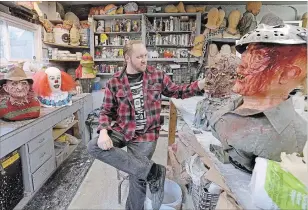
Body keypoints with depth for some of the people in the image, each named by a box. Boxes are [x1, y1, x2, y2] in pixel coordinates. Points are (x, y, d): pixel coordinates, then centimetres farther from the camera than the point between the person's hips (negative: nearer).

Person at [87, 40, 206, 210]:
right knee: (94, 147, -23)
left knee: (137, 177, -4)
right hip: (122, 130, 2)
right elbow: (106, 111, 2)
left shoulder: (157, 76, 0)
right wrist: (103, 131, -17)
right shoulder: (114, 83, -3)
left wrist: (200, 84, -4)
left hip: (145, 134, -1)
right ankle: (153, 171, -22)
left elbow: (177, 91, 10)